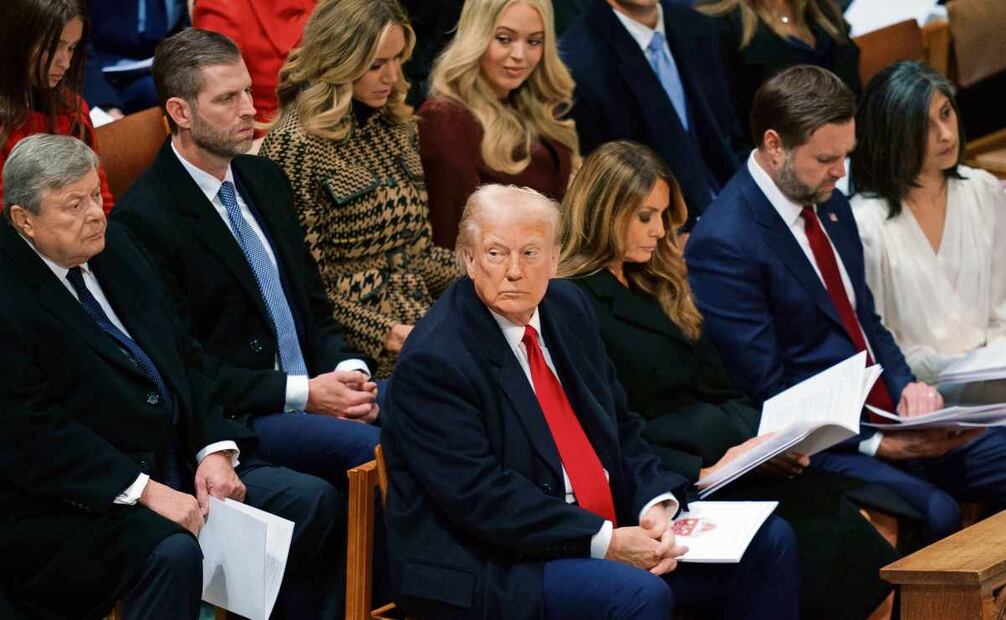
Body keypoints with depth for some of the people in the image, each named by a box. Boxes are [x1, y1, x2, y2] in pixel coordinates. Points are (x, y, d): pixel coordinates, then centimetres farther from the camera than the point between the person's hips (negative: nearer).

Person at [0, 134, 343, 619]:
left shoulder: (114, 245, 10)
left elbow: (185, 356, 15)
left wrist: (215, 449, -2)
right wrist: (144, 491, -24)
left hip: (178, 462, 8)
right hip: (76, 501, -8)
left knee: (312, 501, -8)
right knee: (172, 552, -35)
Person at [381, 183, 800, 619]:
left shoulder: (569, 308, 9)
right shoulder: (433, 361, -17)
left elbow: (621, 427, 15)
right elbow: (480, 495, -22)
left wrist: (655, 504, -5)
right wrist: (604, 542, -23)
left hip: (607, 531, 9)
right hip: (487, 571, -9)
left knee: (768, 542, 3)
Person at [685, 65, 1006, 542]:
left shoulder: (830, 204, 11)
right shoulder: (723, 245, -15)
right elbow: (765, 390, -15)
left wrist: (906, 387, -1)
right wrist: (876, 444, -18)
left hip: (887, 418, 8)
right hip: (820, 444, -8)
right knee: (934, 514, -30)